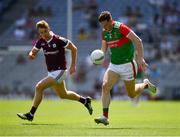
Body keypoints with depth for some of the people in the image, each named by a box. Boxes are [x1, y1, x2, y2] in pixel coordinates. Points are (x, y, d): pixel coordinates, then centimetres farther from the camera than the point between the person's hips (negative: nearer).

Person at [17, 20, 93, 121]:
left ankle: (31, 114, -10)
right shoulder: (41, 41, -2)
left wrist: (73, 65, -10)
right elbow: (33, 53, 6)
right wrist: (31, 55, -20)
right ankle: (85, 101, 43)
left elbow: (74, 48, -10)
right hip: (51, 72, 8)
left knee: (39, 87, -18)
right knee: (63, 95, 22)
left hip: (59, 71, -8)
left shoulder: (58, 40, -19)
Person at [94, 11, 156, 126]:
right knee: (105, 86, -16)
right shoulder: (105, 32, 4)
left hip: (127, 64, -6)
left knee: (132, 95, 6)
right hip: (113, 66, 6)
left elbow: (138, 41, -21)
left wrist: (140, 58, -28)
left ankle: (145, 84, 36)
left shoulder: (121, 28, -18)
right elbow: (104, 48, 15)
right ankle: (105, 117, -16)